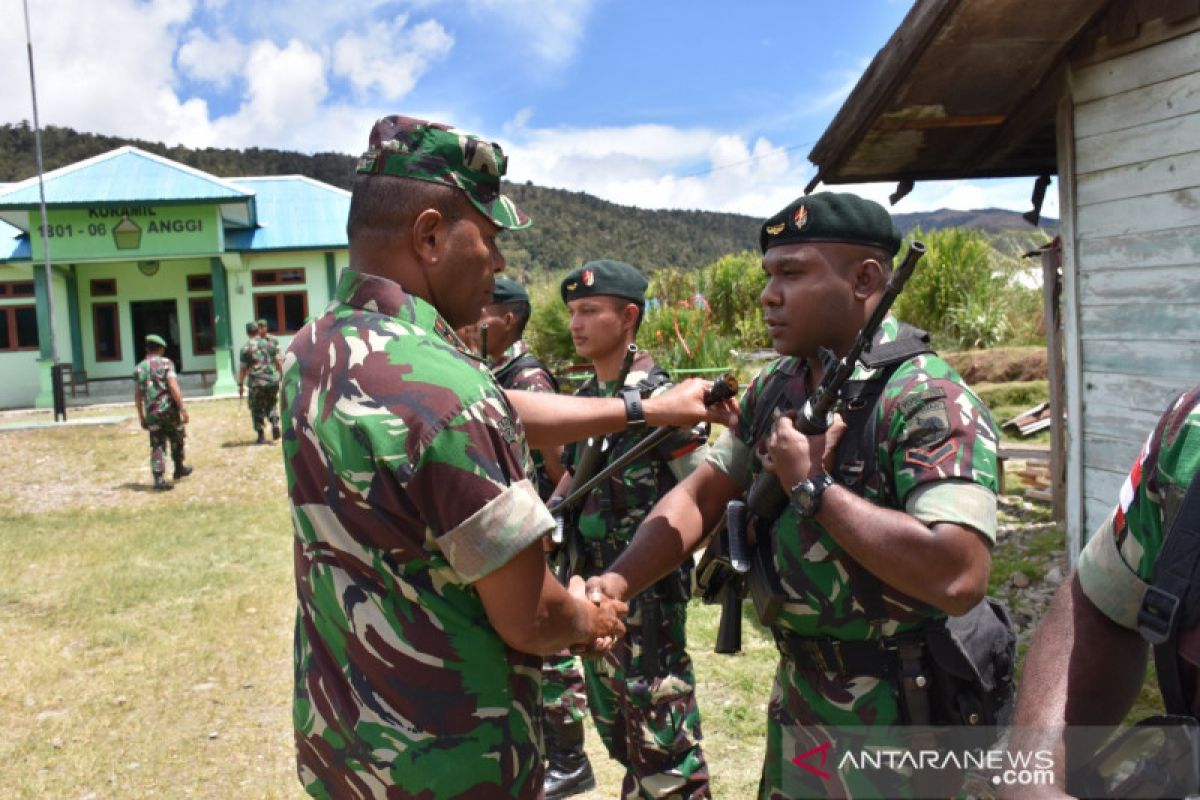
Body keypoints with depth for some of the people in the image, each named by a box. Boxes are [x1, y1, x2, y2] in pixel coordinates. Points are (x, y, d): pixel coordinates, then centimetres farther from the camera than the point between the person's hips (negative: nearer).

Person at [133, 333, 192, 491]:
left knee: (156, 445, 3)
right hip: (169, 409, -3)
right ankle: (179, 469, 33)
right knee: (176, 440, 18)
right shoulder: (166, 363, -6)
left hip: (151, 413, 3)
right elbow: (173, 387, -17)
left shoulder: (139, 368, 8)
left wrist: (141, 417, 18)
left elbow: (137, 396, 10)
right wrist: (183, 408, -16)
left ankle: (159, 479, -8)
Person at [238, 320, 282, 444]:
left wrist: (241, 384, 4)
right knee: (271, 405, 21)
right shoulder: (270, 343, 4)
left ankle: (261, 437, 7)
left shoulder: (246, 347, -4)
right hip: (272, 380, 3)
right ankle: (275, 423, -3)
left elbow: (243, 368, -4)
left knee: (257, 409, 8)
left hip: (257, 383, -3)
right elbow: (278, 362, 3)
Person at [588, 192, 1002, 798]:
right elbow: (701, 496, 3)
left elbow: (958, 578, -33)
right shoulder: (774, 389, 1)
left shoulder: (928, 400, -22)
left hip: (893, 716, -6)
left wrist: (813, 487, -24)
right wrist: (615, 584, -11)